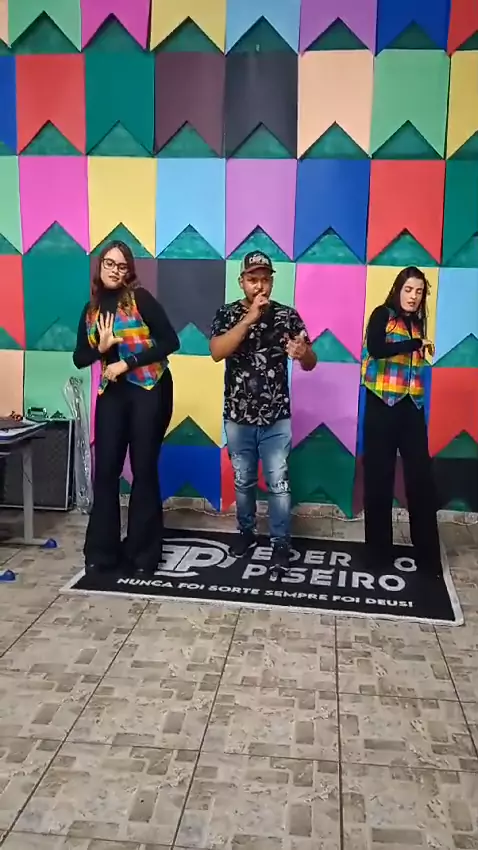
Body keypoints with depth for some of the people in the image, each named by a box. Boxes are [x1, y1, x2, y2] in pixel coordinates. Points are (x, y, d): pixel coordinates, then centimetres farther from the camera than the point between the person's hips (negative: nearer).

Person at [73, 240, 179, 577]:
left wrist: (127, 362, -16)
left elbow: (170, 341, -13)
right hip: (112, 392, 4)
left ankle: (143, 552, 15)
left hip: (150, 390, -4)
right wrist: (100, 347, -11)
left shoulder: (140, 298, -7)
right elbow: (79, 358, 9)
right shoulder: (91, 309, 8)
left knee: (144, 470, 3)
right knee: (106, 470, 3)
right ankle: (101, 550, 15)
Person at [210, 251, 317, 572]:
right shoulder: (227, 314, -3)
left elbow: (311, 363, -2)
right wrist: (249, 318, -26)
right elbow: (217, 352, -20)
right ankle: (246, 532, 36)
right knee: (243, 481, 16)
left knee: (278, 483, 4)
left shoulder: (288, 315, -3)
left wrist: (302, 354, -27)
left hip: (276, 418, -1)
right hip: (238, 417, 1)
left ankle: (281, 543, 18)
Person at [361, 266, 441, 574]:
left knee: (421, 479, 1)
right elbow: (375, 349, -20)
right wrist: (417, 344, -18)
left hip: (412, 408, 4)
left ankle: (428, 555, 9)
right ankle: (379, 550, 16)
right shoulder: (383, 315, -1)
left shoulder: (417, 323, 14)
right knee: (379, 479, 3)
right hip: (383, 406, -4)